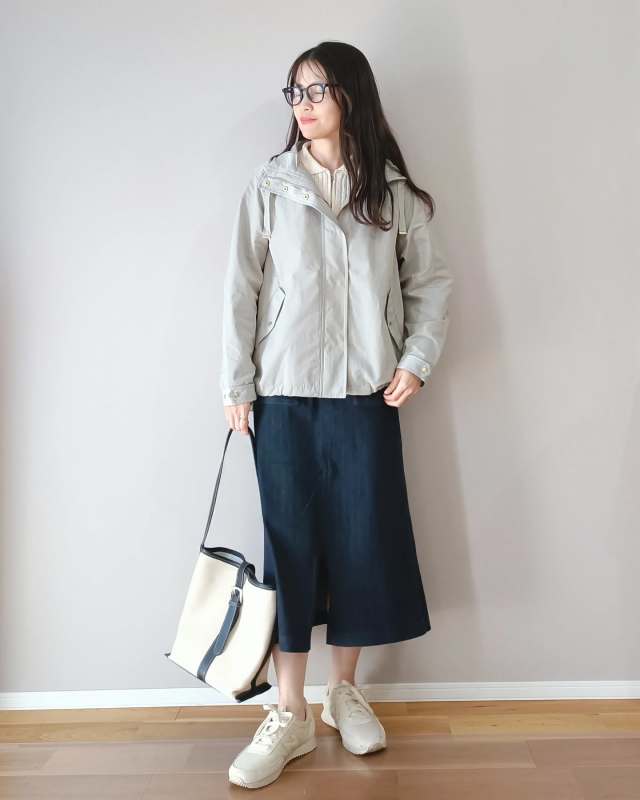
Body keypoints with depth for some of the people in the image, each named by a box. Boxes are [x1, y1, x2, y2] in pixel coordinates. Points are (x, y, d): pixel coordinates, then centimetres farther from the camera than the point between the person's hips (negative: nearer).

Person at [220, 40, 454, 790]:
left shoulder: (393, 193, 5)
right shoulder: (270, 185, 3)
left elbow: (430, 283, 10)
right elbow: (242, 286, 1)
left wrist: (416, 361, -2)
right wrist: (236, 384, -2)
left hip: (365, 394, 1)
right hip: (285, 395, -1)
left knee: (363, 538, 6)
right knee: (290, 541, 3)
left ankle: (344, 692, 28)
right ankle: (290, 715, 17)